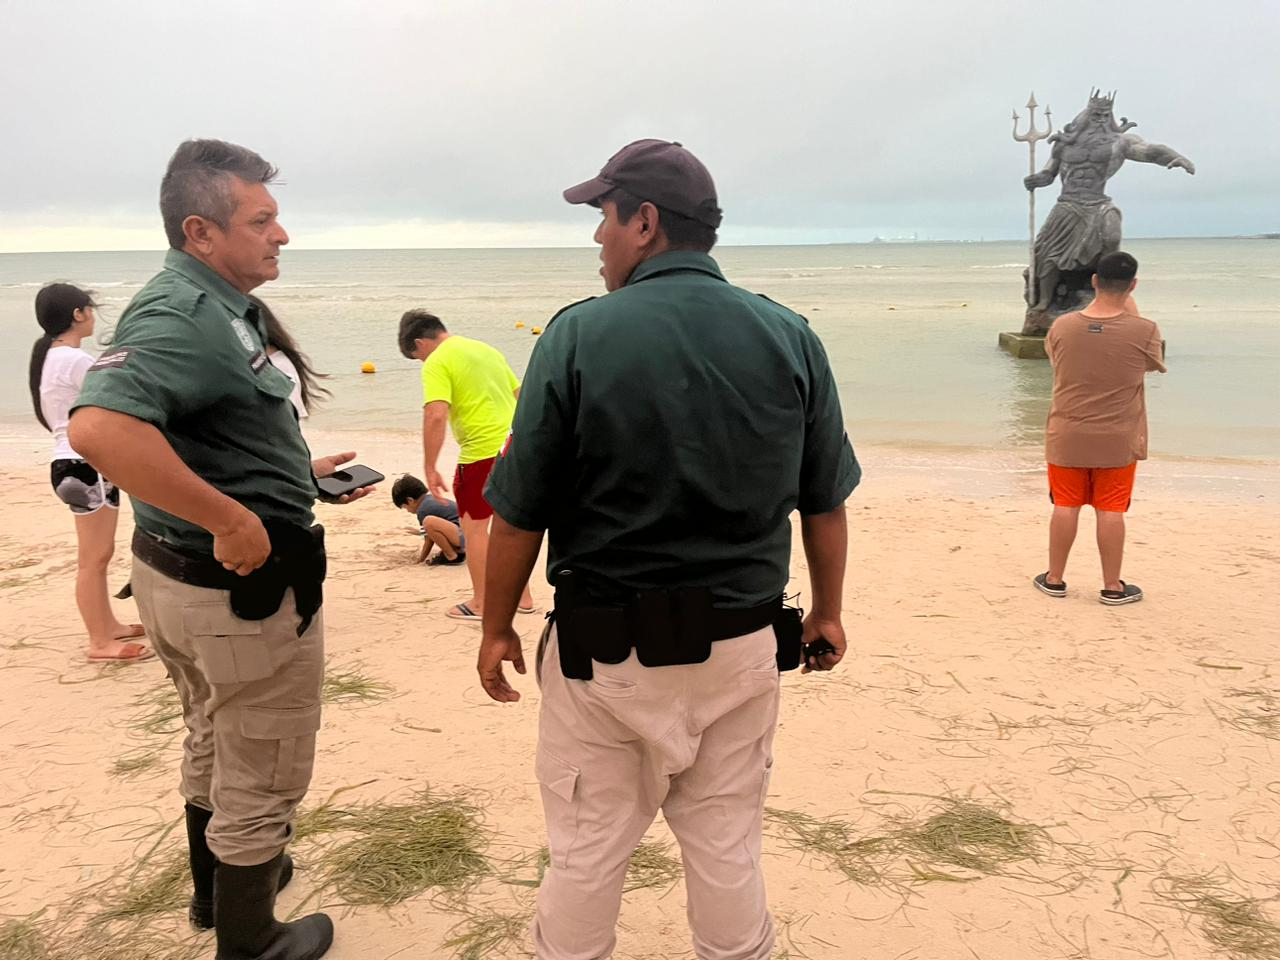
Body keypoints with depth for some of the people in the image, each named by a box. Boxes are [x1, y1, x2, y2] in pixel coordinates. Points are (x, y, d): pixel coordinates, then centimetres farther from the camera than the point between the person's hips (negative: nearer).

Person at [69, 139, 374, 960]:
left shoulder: (212, 304, 8)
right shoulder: (185, 314, -24)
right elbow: (99, 427, -40)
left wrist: (302, 473, 13)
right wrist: (233, 519, -35)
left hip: (180, 571, 10)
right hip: (247, 584, -10)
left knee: (215, 744, 29)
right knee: (263, 777, 10)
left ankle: (217, 885, 51)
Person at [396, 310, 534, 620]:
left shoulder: (437, 363, -7)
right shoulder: (486, 349, 17)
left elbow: (436, 416, -20)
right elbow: (520, 397, 19)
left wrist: (430, 469, -14)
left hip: (482, 452, -8)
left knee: (474, 525, 7)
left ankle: (480, 603, 14)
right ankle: (522, 596, 26)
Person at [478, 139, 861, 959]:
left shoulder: (579, 335, -12)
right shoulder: (791, 338, -2)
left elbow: (519, 515, -9)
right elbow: (826, 504, 5)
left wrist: (497, 627, 5)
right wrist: (828, 612, 18)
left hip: (604, 651, -3)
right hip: (743, 646, 3)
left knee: (587, 852, 15)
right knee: (727, 849, 18)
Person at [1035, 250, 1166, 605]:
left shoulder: (1062, 326, -10)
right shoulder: (1144, 331, -14)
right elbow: (1155, 362, 9)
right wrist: (1131, 313, 13)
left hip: (1067, 438, 1)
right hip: (1117, 441, -1)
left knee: (1065, 506, 11)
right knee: (1111, 510, 7)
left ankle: (1054, 579, 22)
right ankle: (1112, 586, 17)